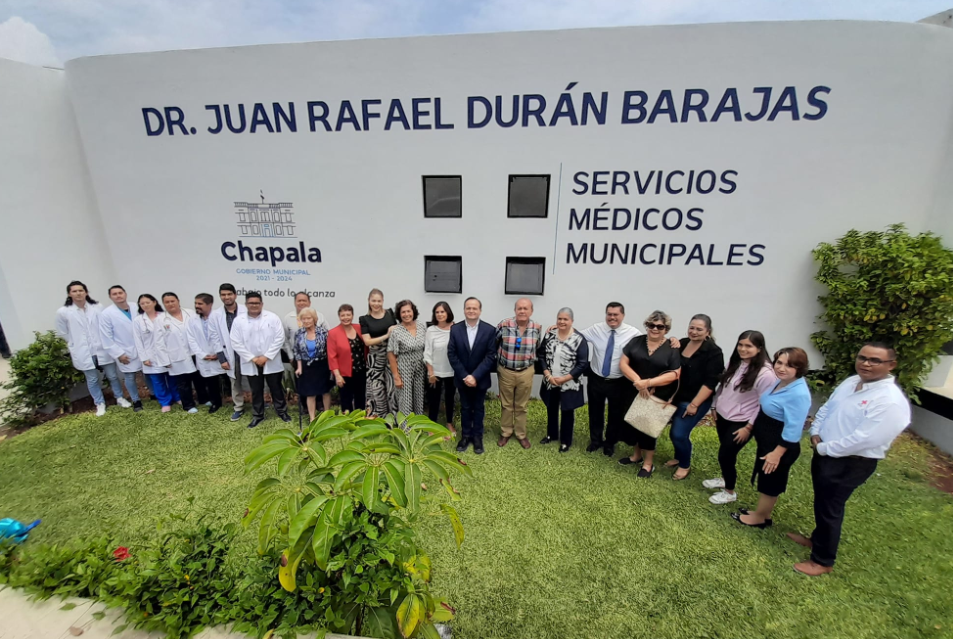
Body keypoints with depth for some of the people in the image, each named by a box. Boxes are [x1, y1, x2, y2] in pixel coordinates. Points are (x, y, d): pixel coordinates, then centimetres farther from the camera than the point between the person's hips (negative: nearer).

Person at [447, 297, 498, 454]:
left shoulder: (490, 330, -10)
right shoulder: (455, 329, -6)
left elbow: (491, 356, -13)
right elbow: (451, 354, -7)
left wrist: (475, 376, -19)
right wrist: (464, 376, -14)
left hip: (480, 379, -1)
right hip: (462, 378, 1)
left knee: (479, 408, 14)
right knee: (465, 408, 15)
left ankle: (477, 437, 30)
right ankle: (465, 436, 30)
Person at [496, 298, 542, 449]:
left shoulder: (537, 328, -8)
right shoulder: (504, 325, -15)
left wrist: (531, 362, 11)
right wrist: (499, 360, 5)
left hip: (526, 372, 1)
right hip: (505, 371, -1)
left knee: (522, 405, 15)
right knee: (506, 404, 15)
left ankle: (521, 434, 33)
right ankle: (505, 432, 33)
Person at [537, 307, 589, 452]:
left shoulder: (579, 339, -16)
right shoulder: (550, 334, -4)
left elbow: (583, 364, -15)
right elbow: (541, 355, -1)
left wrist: (564, 379, -18)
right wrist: (548, 374, -12)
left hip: (569, 385, -4)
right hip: (550, 382, 4)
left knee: (567, 412, 13)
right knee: (551, 409, 21)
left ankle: (565, 441, 33)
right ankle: (551, 434, 43)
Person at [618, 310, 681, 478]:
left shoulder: (672, 349, -7)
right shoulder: (636, 341, -2)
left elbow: (674, 374, -13)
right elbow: (623, 363, -6)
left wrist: (649, 382, -24)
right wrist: (637, 381, -20)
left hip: (658, 397, -3)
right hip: (635, 392, 3)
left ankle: (648, 463, 27)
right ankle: (637, 455, 36)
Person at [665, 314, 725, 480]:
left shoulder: (713, 352, -13)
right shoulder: (681, 343, 3)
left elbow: (710, 383, -17)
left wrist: (694, 404, -18)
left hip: (696, 401, -5)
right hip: (676, 397, 6)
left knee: (679, 433, -4)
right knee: (675, 432, 14)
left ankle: (685, 465, 21)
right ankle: (679, 457, 40)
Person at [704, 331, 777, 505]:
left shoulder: (765, 373, -21)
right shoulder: (734, 362, 1)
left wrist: (748, 427, -14)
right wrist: (715, 407, 14)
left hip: (740, 422, -6)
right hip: (723, 416, 6)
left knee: (725, 455, 2)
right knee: (725, 452, 19)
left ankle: (730, 492, 24)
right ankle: (725, 479, 42)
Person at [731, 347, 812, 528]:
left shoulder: (799, 394, -29)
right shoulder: (782, 382, 0)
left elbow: (793, 430, -26)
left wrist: (777, 453, -23)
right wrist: (752, 427, 19)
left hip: (779, 445, -9)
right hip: (767, 441, 9)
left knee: (770, 482, 12)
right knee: (766, 481, 23)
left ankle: (759, 518, 31)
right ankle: (763, 513, 41)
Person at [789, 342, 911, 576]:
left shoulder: (891, 402, -24)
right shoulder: (851, 382, 1)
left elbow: (862, 440, -26)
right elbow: (826, 408, 11)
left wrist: (822, 448, -17)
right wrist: (815, 433, -3)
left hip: (850, 464, -7)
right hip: (826, 453, 8)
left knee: (829, 508, 8)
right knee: (821, 502, 24)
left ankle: (823, 561, 28)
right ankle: (817, 538, 47)